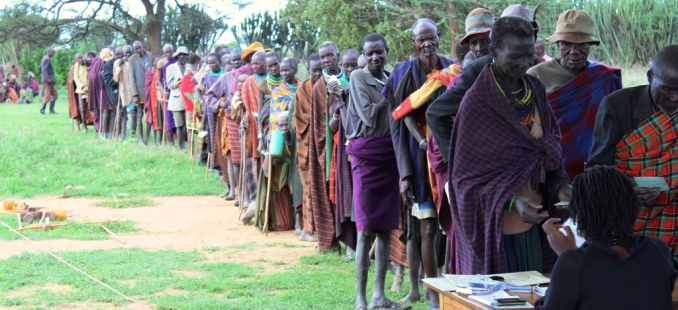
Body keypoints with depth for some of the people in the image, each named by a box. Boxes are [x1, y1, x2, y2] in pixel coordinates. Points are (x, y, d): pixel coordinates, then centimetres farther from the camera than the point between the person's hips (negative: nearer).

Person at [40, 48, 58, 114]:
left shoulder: (45, 58, 17)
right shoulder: (47, 59, -14)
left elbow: (40, 68, 24)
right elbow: (45, 69, -22)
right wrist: (48, 79, -25)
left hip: (48, 80, 11)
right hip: (47, 80, -11)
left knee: (55, 94, 12)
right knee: (47, 95, -7)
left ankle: (51, 110, 13)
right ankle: (42, 110, -1)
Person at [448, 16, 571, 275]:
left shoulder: (536, 89, 5)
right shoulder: (477, 101, -13)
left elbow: (551, 144, 13)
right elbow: (467, 175, -12)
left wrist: (559, 183, -7)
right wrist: (510, 200, -25)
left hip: (534, 218, 6)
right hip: (495, 224, -6)